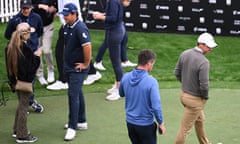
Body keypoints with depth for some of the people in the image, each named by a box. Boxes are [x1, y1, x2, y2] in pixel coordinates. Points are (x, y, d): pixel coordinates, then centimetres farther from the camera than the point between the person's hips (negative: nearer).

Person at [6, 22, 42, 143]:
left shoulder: (10, 46, 0)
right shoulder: (25, 48, -23)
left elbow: (9, 64, 8)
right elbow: (30, 67, -20)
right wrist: (37, 56, -7)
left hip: (16, 80, 8)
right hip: (25, 81, -8)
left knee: (21, 104, 23)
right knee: (23, 107, 3)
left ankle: (16, 130, 32)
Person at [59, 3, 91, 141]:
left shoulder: (80, 28, -22)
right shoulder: (67, 27, 6)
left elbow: (87, 47, -27)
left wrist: (86, 64, -20)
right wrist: (67, 59, 16)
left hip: (78, 68, -9)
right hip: (68, 66, 9)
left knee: (73, 95, -9)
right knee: (77, 93, 18)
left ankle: (72, 127, -3)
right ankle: (81, 121, 31)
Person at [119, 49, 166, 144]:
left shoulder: (126, 77, -7)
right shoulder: (151, 82, -23)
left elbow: (121, 94, 13)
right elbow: (156, 106, -23)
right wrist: (161, 123, -9)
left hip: (130, 122, 5)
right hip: (146, 124, -5)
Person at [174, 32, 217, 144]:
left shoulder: (185, 54, -5)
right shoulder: (204, 62, -27)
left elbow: (177, 73, 5)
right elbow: (204, 85, -26)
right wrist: (205, 97, -7)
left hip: (184, 93, 9)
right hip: (195, 99, -9)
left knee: (200, 120, 29)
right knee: (185, 128, 4)